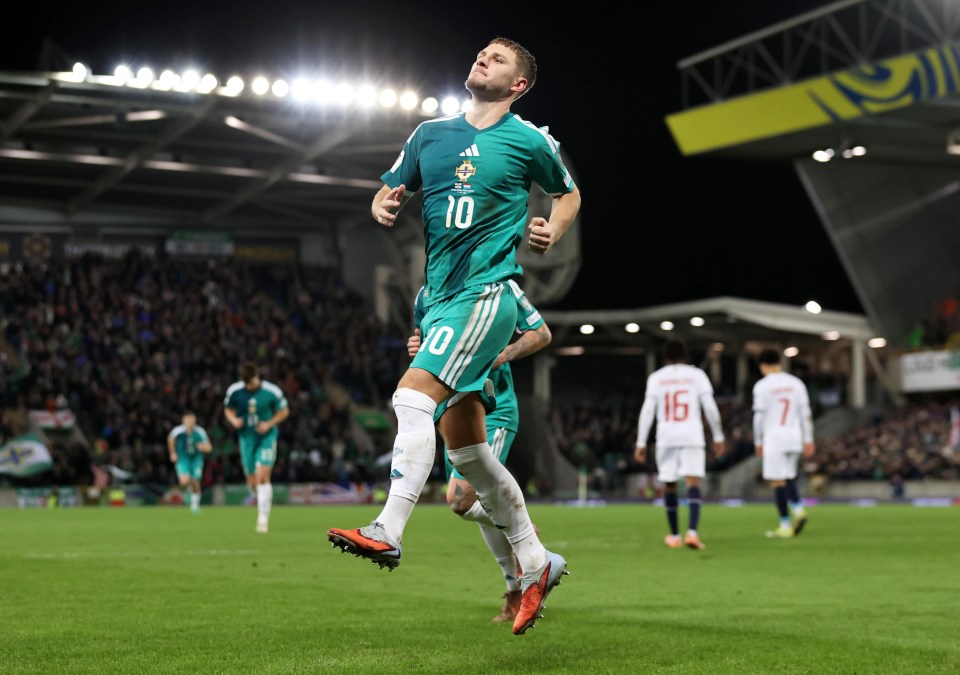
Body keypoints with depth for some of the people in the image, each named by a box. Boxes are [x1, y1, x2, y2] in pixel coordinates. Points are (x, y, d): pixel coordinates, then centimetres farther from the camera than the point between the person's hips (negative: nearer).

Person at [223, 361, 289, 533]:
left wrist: (269, 423, -15)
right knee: (252, 483, 5)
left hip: (267, 437, -3)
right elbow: (228, 409, 10)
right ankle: (264, 502, 37)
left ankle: (263, 517, -12)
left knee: (263, 476, -17)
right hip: (246, 438, 3)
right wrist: (233, 420, -13)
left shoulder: (272, 391, -14)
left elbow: (284, 411, 0)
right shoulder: (234, 391, -8)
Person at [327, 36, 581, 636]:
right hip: (440, 296, 7)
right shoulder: (430, 134, 14)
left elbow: (569, 194, 17)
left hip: (487, 291, -6)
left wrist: (551, 232, -3)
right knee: (464, 444, 8)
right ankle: (536, 563, 19)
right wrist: (384, 206, -4)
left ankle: (388, 534, -26)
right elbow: (389, 194, 19)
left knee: (413, 396, -24)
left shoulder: (530, 140, 2)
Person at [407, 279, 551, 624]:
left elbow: (542, 334, 0)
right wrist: (416, 348, -5)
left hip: (494, 410, -6)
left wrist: (507, 353, -18)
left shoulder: (500, 286, -8)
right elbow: (422, 341, 20)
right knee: (482, 504, 12)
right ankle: (516, 591, 27)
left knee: (461, 498, -21)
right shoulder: (426, 295, 6)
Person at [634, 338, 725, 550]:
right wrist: (718, 437, 10)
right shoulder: (697, 375, 5)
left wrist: (641, 443, 3)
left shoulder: (656, 377, 6)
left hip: (666, 438, 1)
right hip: (692, 437, -1)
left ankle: (675, 536, 18)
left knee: (669, 485, 12)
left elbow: (647, 410, 0)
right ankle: (692, 532, -25)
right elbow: (710, 407, 1)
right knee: (693, 483, -7)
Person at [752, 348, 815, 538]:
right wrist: (808, 440, 11)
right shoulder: (796, 383, 8)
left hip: (774, 437, -5)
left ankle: (785, 526, -3)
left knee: (778, 481, -1)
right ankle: (798, 509, -5)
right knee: (788, 478, 17)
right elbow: (806, 413, 7)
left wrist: (758, 442, 2)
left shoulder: (762, 385, -5)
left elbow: (759, 416, -6)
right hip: (794, 437, 5)